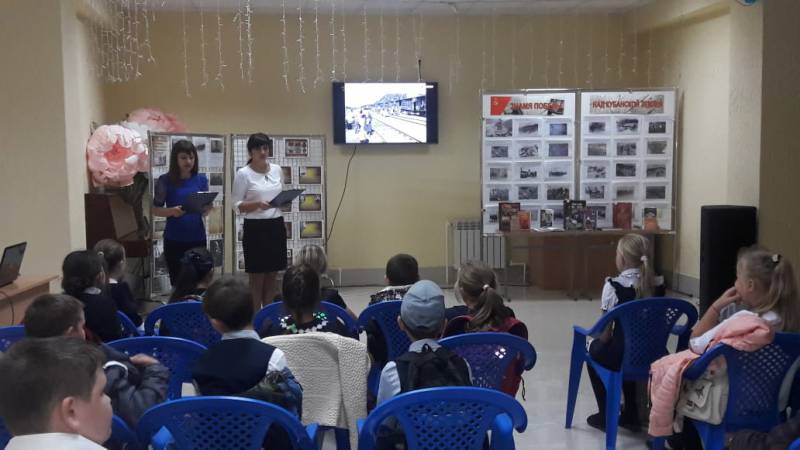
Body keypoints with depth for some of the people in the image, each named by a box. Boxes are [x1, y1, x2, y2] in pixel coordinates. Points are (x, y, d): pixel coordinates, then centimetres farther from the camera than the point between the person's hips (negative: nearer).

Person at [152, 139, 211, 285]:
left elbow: (204, 211, 9)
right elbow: (156, 210, -2)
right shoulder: (165, 180, -4)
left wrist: (207, 207, -13)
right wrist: (172, 211, -21)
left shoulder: (201, 179, 4)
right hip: (174, 240, -2)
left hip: (197, 238, 2)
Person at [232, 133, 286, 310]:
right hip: (255, 228, -5)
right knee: (257, 278, 0)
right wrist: (258, 204, -23)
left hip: (276, 226, 5)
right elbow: (236, 205, -8)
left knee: (272, 277, 9)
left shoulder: (277, 170, 8)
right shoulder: (243, 174, -7)